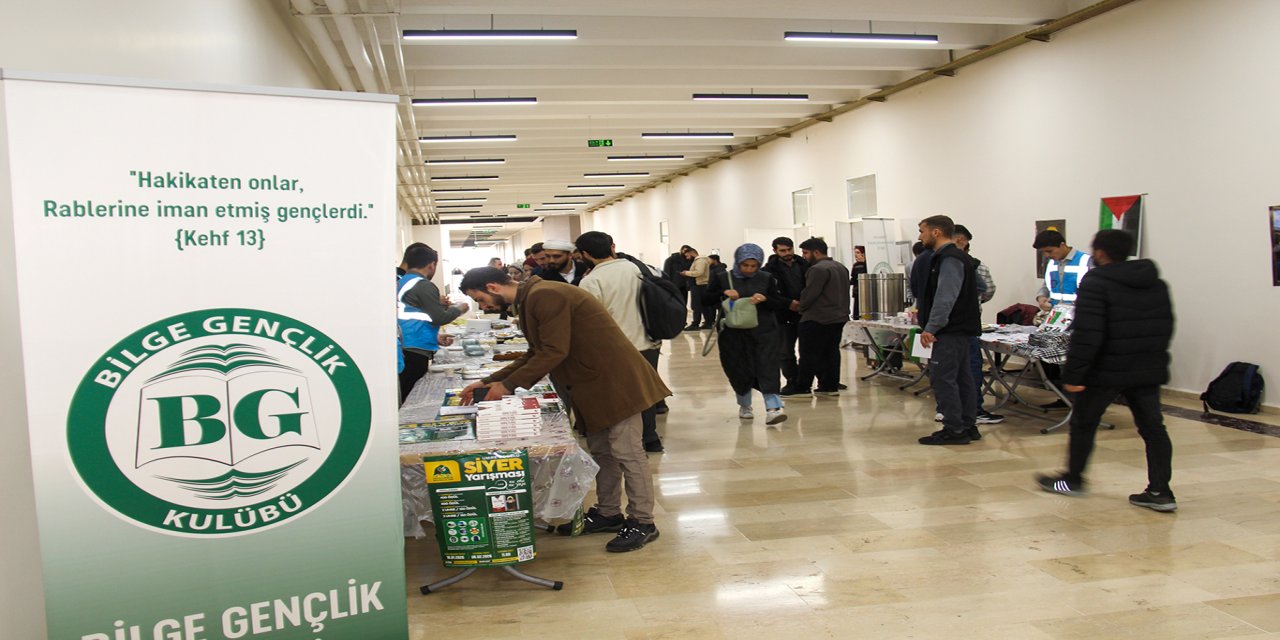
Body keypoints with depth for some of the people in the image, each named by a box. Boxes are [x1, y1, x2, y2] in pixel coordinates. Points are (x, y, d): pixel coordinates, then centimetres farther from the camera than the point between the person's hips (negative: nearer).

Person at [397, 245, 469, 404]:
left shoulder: (400, 283, 15)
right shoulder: (424, 286, -11)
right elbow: (440, 318, -11)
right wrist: (458, 308, 6)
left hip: (402, 350, 9)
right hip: (416, 353, -8)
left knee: (406, 400, 11)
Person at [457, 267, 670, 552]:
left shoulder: (545, 296, -19)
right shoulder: (530, 301, 14)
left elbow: (554, 352, -23)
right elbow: (536, 355, 17)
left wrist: (507, 384, -16)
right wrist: (488, 382, 11)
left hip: (614, 379, -11)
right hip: (594, 384, 11)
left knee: (625, 451, -4)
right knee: (600, 450, 17)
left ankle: (643, 523, 6)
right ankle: (609, 513, 29)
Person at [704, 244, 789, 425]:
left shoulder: (766, 278, 2)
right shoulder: (722, 278, 1)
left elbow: (780, 303, 4)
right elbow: (705, 300, 0)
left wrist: (765, 299, -17)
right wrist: (723, 294, -17)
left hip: (763, 331, 0)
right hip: (734, 333, 0)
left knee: (767, 367, -11)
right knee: (739, 369, 8)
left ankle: (772, 409, -15)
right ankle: (744, 406, 29)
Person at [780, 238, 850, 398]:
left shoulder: (818, 269, -16)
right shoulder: (840, 267, 15)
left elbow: (809, 294, -18)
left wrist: (800, 307, -2)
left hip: (817, 319, -9)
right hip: (839, 317, 9)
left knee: (809, 354, -4)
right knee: (831, 352, 11)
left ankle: (802, 388, -1)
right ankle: (831, 386, 13)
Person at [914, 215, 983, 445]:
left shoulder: (949, 259, -15)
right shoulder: (954, 257, 18)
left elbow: (945, 298, -23)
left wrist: (930, 328, -22)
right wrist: (928, 325, 21)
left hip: (951, 331, -11)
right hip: (960, 329, 11)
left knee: (942, 378, -8)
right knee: (962, 377, 13)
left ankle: (953, 430, -6)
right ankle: (968, 426, 19)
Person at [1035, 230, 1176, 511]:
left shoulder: (1096, 283, -13)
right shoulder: (1157, 284, 11)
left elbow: (1086, 335, -20)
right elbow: (1166, 328, 17)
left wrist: (1073, 373, -17)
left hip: (1107, 371, -6)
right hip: (1149, 370, 6)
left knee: (1083, 424, 10)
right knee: (1152, 427, 8)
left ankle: (1073, 479, 22)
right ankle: (1160, 491, 6)